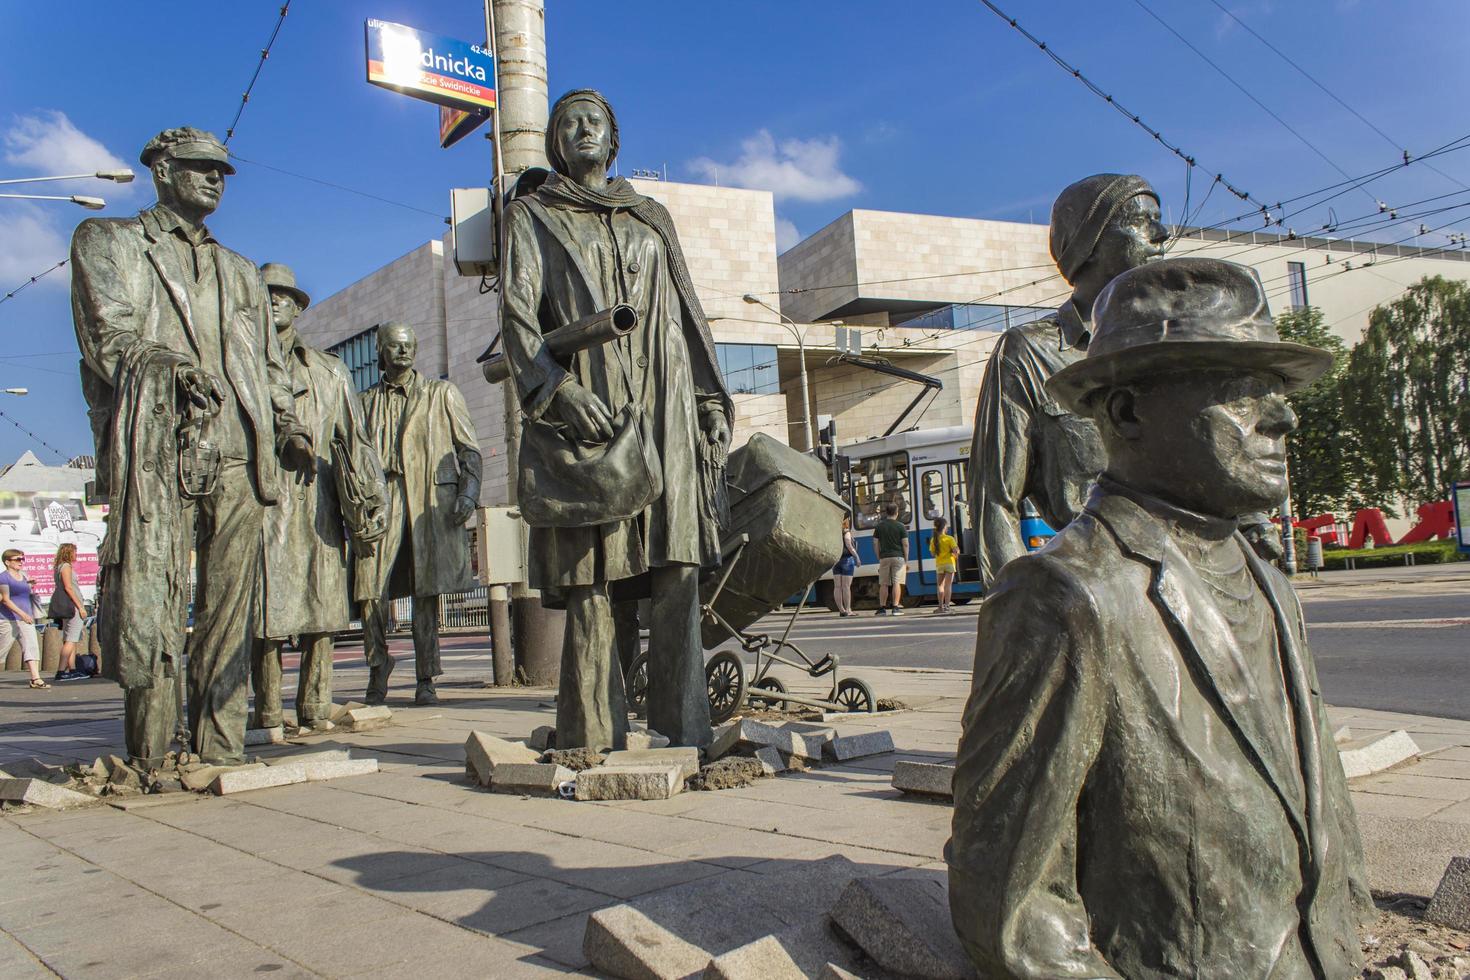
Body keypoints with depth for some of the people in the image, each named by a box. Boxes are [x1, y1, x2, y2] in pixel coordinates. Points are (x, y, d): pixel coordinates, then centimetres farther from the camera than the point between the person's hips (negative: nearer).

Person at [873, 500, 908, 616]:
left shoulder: (879, 526, 5)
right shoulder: (901, 526, -1)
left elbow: (876, 544, 5)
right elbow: (905, 544, -3)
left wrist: (879, 559, 13)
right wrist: (906, 560, 3)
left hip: (884, 557, 2)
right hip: (898, 557, -2)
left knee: (883, 584, 7)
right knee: (897, 582, -3)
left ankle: (882, 608, 7)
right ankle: (895, 608, -8)